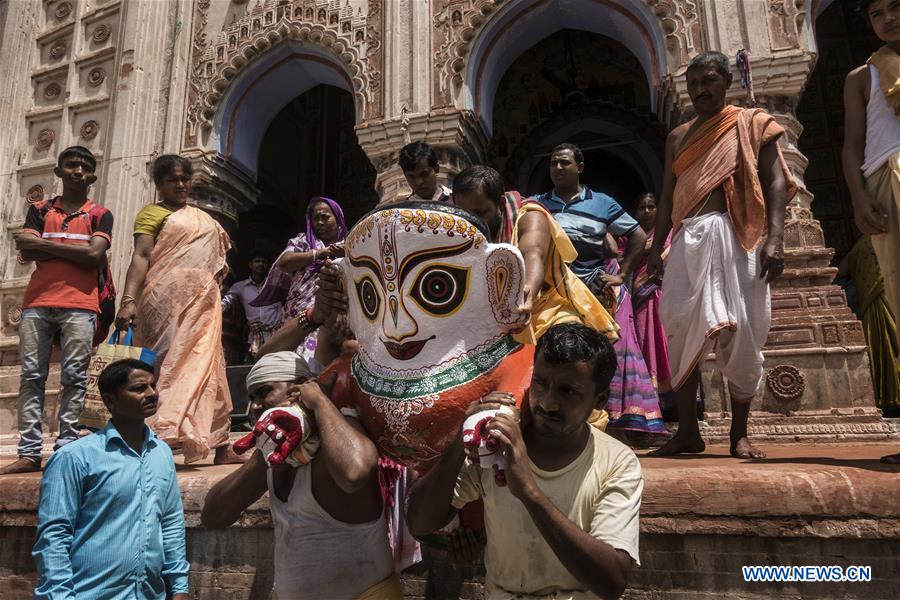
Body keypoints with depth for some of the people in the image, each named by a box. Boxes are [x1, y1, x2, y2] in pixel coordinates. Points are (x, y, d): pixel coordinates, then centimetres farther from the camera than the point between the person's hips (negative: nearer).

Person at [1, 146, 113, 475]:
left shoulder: (99, 215, 10)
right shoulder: (39, 210, 16)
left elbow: (94, 254, -7)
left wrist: (45, 243, -1)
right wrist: (78, 251, -4)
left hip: (79, 305, -2)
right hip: (37, 303, 3)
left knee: (74, 377, -4)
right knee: (31, 376, 0)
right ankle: (29, 453, 3)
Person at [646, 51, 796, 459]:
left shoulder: (752, 124, 9)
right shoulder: (678, 137, 20)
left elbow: (775, 183, 0)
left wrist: (774, 238, -13)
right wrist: (656, 249, 10)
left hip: (735, 239, -3)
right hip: (688, 242, 4)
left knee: (741, 337, -3)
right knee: (681, 336, -2)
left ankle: (739, 434, 8)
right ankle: (688, 432, 7)